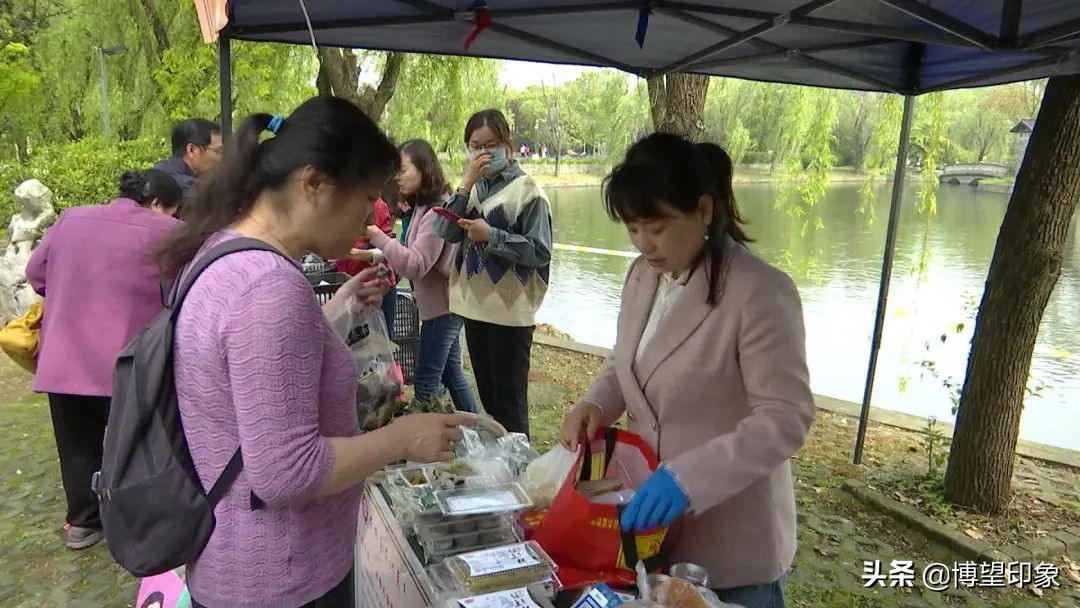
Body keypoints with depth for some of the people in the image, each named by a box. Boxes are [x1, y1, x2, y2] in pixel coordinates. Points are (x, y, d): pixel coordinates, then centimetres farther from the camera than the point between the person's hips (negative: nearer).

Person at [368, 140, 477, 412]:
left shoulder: (436, 211, -19)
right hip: (443, 303, 10)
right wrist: (377, 256, 2)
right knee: (451, 372, 19)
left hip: (442, 306, -10)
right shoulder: (424, 206, 12)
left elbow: (416, 265, -24)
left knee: (426, 382, -5)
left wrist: (376, 235, -28)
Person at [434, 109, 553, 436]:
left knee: (509, 401, 5)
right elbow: (446, 232, -5)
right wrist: (466, 184, -13)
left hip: (510, 310, -6)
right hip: (474, 305, 6)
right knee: (488, 396, 19)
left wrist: (492, 235, -20)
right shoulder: (474, 186, 9)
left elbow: (540, 252, -14)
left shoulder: (526, 189, -8)